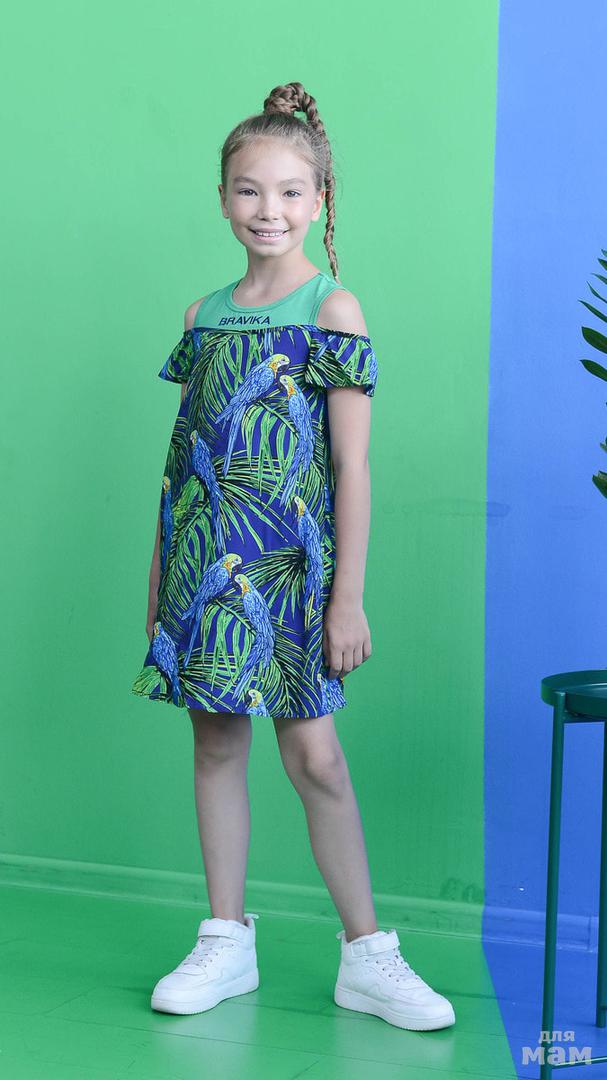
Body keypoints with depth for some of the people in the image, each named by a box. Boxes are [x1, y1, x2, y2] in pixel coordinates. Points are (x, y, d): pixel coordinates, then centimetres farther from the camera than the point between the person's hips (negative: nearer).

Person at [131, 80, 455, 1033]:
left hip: (289, 561, -5)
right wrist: (161, 573, 13)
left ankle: (367, 954, 8)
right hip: (206, 563, 5)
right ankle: (227, 941, 19)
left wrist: (349, 596, -11)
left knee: (313, 752, -3)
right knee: (216, 743, 8)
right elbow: (185, 457, 14)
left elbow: (352, 467, -8)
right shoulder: (205, 315, 10)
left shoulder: (334, 309, -4)